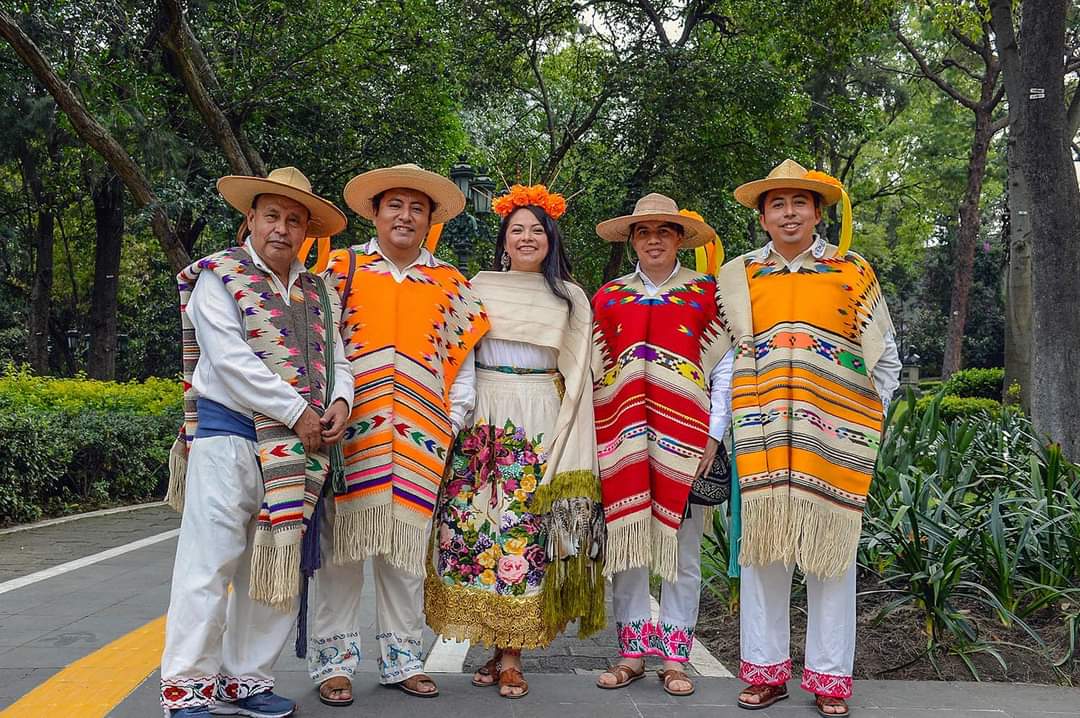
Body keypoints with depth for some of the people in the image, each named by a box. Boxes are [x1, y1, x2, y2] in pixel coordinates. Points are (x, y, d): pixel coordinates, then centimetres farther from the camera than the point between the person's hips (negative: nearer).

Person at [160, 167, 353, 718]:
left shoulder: (318, 292, 17)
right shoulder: (218, 277, 1)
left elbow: (337, 357, 16)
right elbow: (231, 360, -11)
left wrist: (340, 400, -7)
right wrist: (297, 411, -13)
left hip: (298, 445, 6)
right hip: (228, 434, -6)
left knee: (276, 566, 9)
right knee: (210, 563, -6)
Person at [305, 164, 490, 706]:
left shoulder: (450, 285, 14)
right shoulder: (339, 269, 8)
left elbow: (462, 358, 14)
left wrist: (455, 418, 5)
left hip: (420, 439, 2)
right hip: (351, 432, -2)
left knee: (406, 549, 7)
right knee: (341, 544, 1)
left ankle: (401, 658, 19)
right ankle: (333, 660, 12)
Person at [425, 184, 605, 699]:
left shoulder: (570, 297, 11)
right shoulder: (478, 287, 12)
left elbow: (577, 375, 10)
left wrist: (566, 435, 2)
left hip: (541, 426, -1)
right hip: (482, 420, 1)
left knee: (525, 527, -6)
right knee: (476, 522, -4)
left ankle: (512, 651, 1)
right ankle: (499, 650, 7)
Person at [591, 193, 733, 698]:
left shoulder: (706, 294, 5)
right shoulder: (608, 297, 11)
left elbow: (725, 367, 1)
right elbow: (595, 372, 11)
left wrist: (714, 433, -6)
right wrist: (597, 438, 4)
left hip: (685, 440, -2)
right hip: (622, 441, 2)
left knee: (680, 551, 3)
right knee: (625, 545, 5)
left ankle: (674, 656, 15)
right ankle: (631, 653, 17)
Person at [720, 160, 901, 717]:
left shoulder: (853, 272, 7)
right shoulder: (739, 275, 10)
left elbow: (886, 357, 12)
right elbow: (722, 355, 11)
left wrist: (868, 416, 6)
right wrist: (721, 423, 5)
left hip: (833, 434, -1)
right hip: (761, 434, 1)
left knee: (830, 548, 2)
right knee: (761, 546, 3)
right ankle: (766, 671, 14)